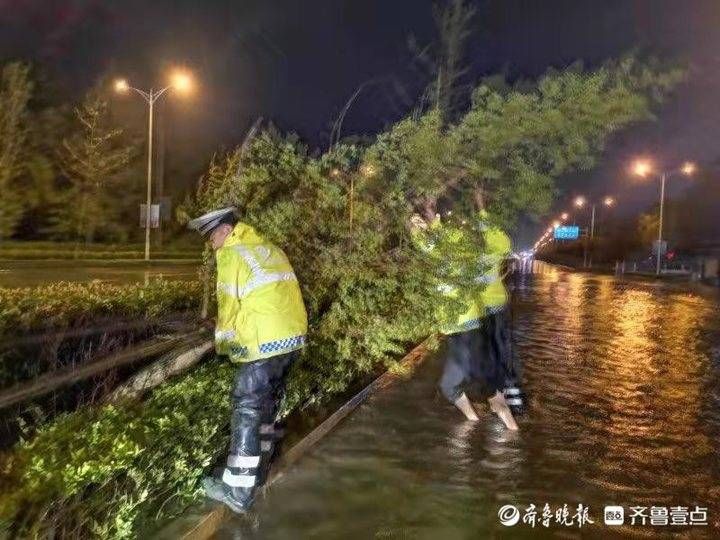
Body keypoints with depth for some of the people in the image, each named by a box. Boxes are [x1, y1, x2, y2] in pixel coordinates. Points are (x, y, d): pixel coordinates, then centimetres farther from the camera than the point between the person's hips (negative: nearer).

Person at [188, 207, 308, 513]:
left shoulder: (231, 254, -6)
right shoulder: (269, 249, 17)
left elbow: (228, 306, -5)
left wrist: (222, 344, 10)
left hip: (265, 344, -8)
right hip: (293, 338, 8)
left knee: (247, 412, 0)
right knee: (268, 403, 21)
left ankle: (238, 491, 7)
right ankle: (259, 468, 36)